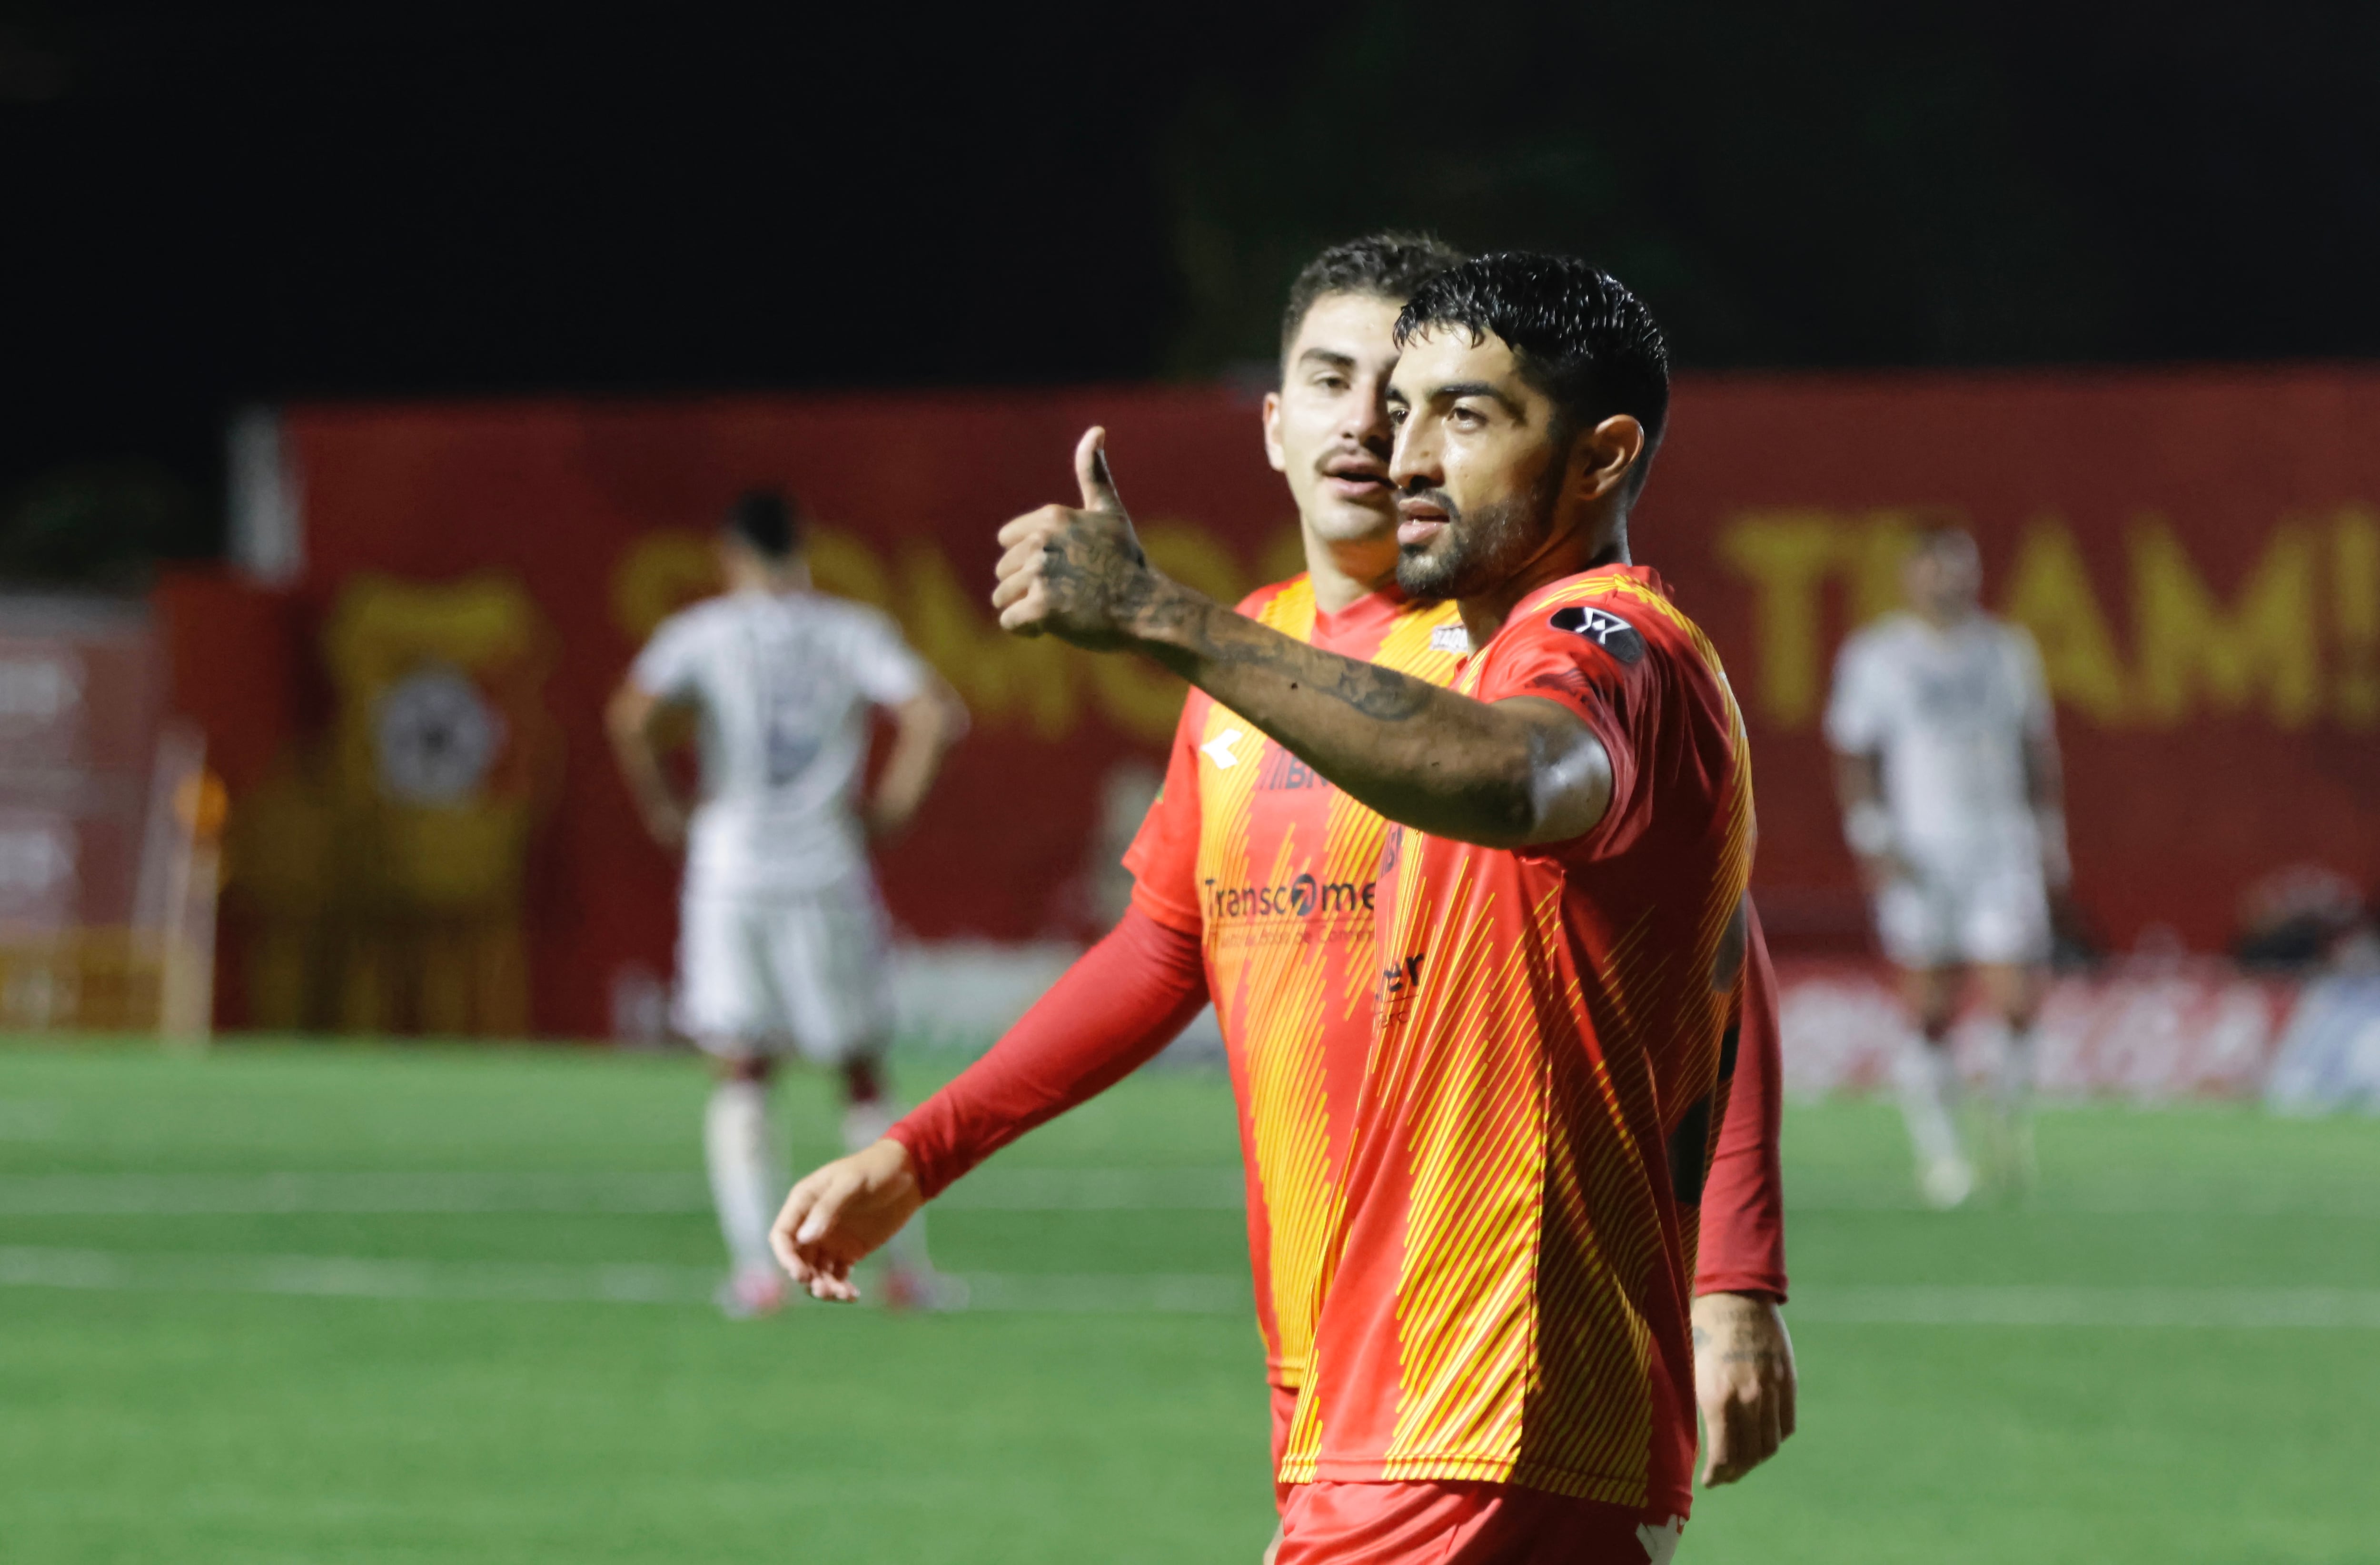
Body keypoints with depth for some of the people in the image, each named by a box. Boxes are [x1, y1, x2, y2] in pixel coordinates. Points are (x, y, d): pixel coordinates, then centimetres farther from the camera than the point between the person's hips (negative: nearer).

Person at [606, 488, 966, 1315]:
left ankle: (757, 1266, -9)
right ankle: (907, 1263, 11)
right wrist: (893, 807, 2)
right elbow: (938, 714, -8)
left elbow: (630, 716, -15)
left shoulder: (699, 633, 2)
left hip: (730, 871, -1)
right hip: (829, 872, 1)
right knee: (862, 1075, 12)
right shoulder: (853, 633, 4)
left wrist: (663, 812, -2)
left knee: (742, 1075, 3)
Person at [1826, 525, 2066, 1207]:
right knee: (1932, 1015, -4)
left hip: (2003, 851, 2)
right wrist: (1874, 842, -8)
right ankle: (1936, 1145, 10)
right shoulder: (1874, 658, 0)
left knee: (2017, 1005, -7)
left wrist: (2050, 832, 15)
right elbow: (1852, 758, 2)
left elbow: (2038, 747, 19)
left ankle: (2008, 1117, 20)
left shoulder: (2008, 652, 10)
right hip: (1919, 860, -2)